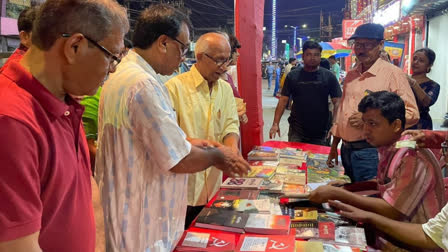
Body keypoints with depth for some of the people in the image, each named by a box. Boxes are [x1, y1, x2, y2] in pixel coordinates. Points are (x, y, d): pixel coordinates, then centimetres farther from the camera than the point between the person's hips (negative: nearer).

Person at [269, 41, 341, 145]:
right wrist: (275, 123, -9)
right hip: (296, 132, 0)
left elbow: (337, 102, -2)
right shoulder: (293, 76, 1)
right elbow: (283, 100, 1)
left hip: (321, 132, 1)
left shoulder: (329, 76, 0)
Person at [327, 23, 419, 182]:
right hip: (346, 149, 7)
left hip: (370, 151, -7)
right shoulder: (351, 75, 13)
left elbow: (411, 114, -14)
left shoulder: (392, 73, -8)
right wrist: (334, 146, 18)